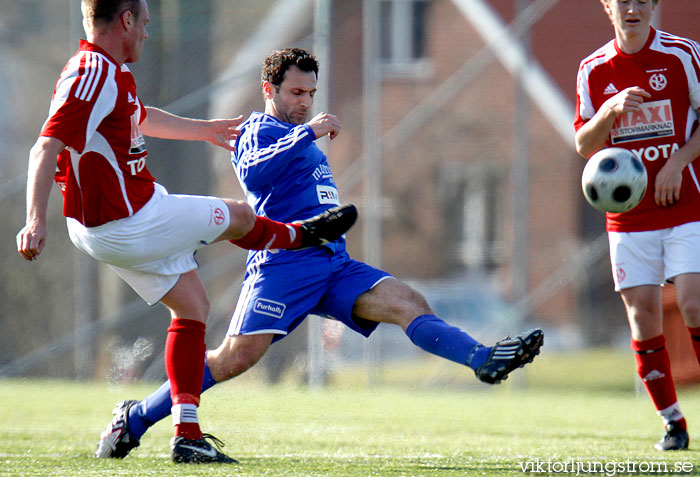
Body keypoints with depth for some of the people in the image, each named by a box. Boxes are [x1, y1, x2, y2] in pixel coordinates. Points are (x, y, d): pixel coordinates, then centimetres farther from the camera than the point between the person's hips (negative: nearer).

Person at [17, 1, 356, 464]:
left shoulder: (108, 73, 9)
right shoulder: (95, 75, -25)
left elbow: (141, 118, 30)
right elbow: (46, 148, -34)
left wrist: (203, 130, 45)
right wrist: (36, 222, -44)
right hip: (130, 225, -11)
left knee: (192, 304, 17)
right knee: (240, 216, 10)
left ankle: (188, 435, 15)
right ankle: (301, 235, 45)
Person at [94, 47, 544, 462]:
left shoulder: (302, 138, 28)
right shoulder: (260, 130, 1)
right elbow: (252, 174, -22)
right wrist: (307, 134, -23)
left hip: (334, 265, 8)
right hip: (283, 262, -8)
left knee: (411, 304, -12)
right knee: (237, 357, -18)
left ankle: (484, 360, -28)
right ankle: (136, 418, -10)